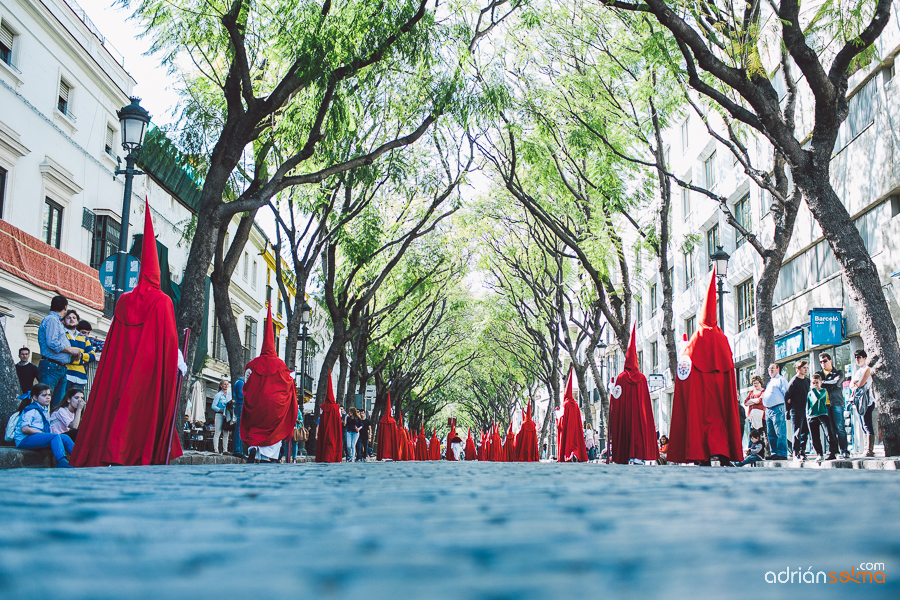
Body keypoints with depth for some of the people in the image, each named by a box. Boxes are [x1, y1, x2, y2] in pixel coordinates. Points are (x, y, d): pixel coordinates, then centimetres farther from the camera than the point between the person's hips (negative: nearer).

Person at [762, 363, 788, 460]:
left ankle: (782, 454, -10)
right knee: (770, 433, 8)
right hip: (768, 410, 9)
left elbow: (786, 393, -7)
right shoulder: (769, 382, 26)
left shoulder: (781, 380, 1)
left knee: (780, 433, -10)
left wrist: (785, 406, -13)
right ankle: (774, 453, 13)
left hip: (777, 409, -9)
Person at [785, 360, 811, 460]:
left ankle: (802, 451, 16)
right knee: (797, 432, -5)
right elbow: (787, 396, -9)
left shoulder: (807, 380, 12)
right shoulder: (794, 381, -9)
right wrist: (789, 409, -8)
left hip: (805, 410, 7)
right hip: (796, 411, -7)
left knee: (805, 432, 8)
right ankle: (796, 453, -2)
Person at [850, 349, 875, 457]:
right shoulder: (857, 371, 22)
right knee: (864, 426, 7)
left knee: (867, 425, -14)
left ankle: (870, 450, -19)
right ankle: (867, 449, 8)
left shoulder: (867, 369, -3)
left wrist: (855, 383, 7)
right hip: (859, 400, 9)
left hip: (866, 400, -9)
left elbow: (861, 384, -12)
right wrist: (854, 386, -4)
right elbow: (851, 385, 17)